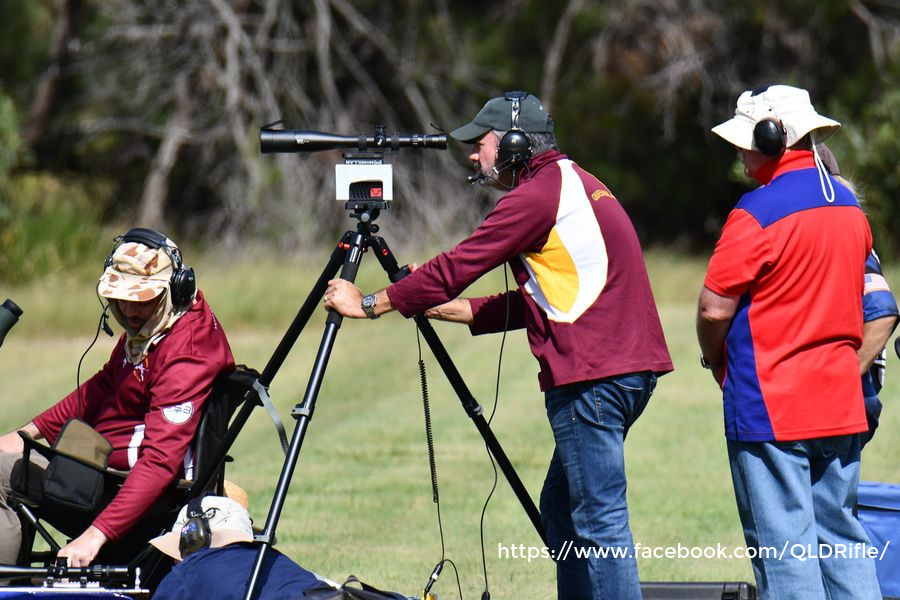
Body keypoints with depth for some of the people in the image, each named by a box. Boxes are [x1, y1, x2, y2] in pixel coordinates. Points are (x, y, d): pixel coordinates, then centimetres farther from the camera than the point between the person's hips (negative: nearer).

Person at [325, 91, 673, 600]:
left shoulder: (537, 196, -9)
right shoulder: (573, 185, 21)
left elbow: (456, 268, -8)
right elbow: (536, 302, 24)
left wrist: (370, 304, 3)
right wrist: (442, 308, 23)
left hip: (592, 376, -10)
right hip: (629, 369, 10)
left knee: (599, 521, -9)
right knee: (561, 509, 15)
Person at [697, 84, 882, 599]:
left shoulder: (758, 211, -14)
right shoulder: (849, 206, 10)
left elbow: (714, 309, -14)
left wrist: (717, 363, 5)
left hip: (770, 408, -7)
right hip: (841, 406, 7)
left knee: (783, 543, -5)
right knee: (840, 534, 12)